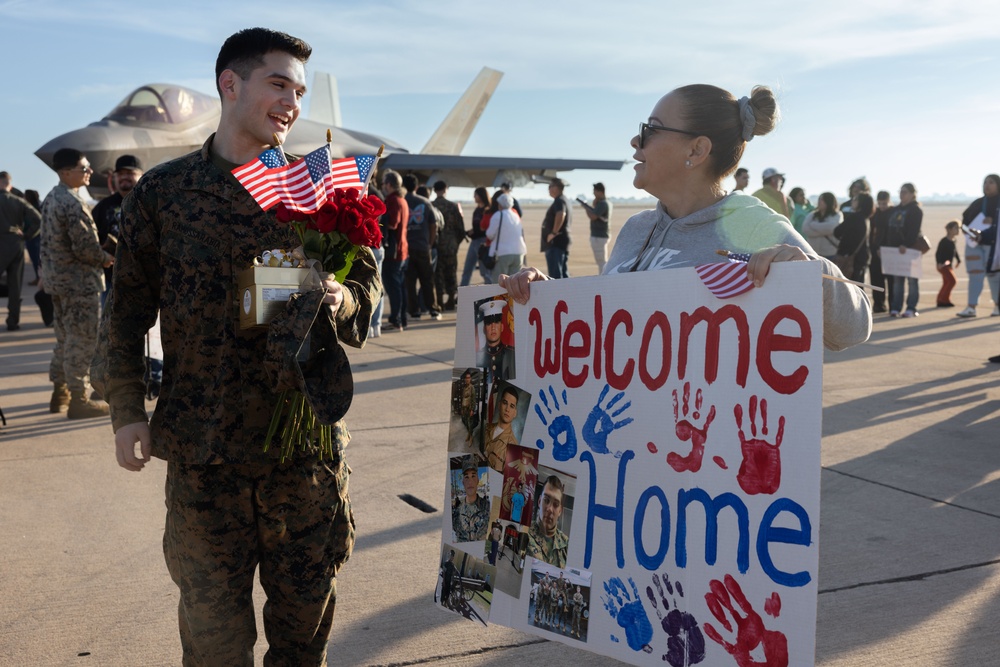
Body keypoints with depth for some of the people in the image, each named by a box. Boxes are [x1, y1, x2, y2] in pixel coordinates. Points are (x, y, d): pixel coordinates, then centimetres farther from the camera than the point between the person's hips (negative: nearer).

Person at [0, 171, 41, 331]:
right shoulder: (19, 201, 6)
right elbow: (38, 220, 1)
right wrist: (25, 237, 5)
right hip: (17, 245, 5)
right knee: (15, 286, 9)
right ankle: (13, 321, 11)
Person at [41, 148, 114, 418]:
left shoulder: (50, 198, 11)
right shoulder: (73, 203, -20)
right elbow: (85, 247, -24)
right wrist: (105, 259, -5)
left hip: (56, 278, 10)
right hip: (79, 281, -10)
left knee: (65, 338, 19)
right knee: (81, 340, -2)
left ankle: (60, 393, 27)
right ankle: (79, 399, 3)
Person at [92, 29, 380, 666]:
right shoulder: (161, 191, 4)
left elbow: (366, 285, 8)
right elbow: (127, 308, 8)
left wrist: (333, 296, -15)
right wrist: (127, 411, 2)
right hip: (203, 444, 0)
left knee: (306, 612, 9)